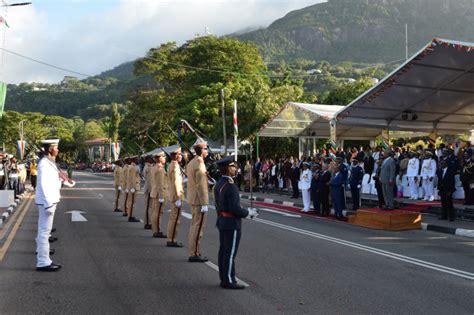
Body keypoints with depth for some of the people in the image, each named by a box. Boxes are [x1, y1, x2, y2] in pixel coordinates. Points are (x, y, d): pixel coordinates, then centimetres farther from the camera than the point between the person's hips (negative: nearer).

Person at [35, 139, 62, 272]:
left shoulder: (49, 162, 12)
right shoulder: (44, 163, -18)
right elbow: (43, 185, -23)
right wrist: (48, 204, -25)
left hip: (50, 200, 10)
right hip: (46, 201, -10)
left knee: (44, 229, 25)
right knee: (44, 230, -9)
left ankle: (41, 248, 43)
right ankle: (43, 262, -8)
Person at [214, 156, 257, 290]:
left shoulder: (219, 184, 8)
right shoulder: (230, 186, -22)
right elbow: (235, 209, -24)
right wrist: (249, 213, -8)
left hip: (222, 222, 9)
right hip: (232, 224, -9)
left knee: (223, 251, 14)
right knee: (230, 253, -1)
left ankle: (224, 279, 23)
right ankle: (229, 281, 7)